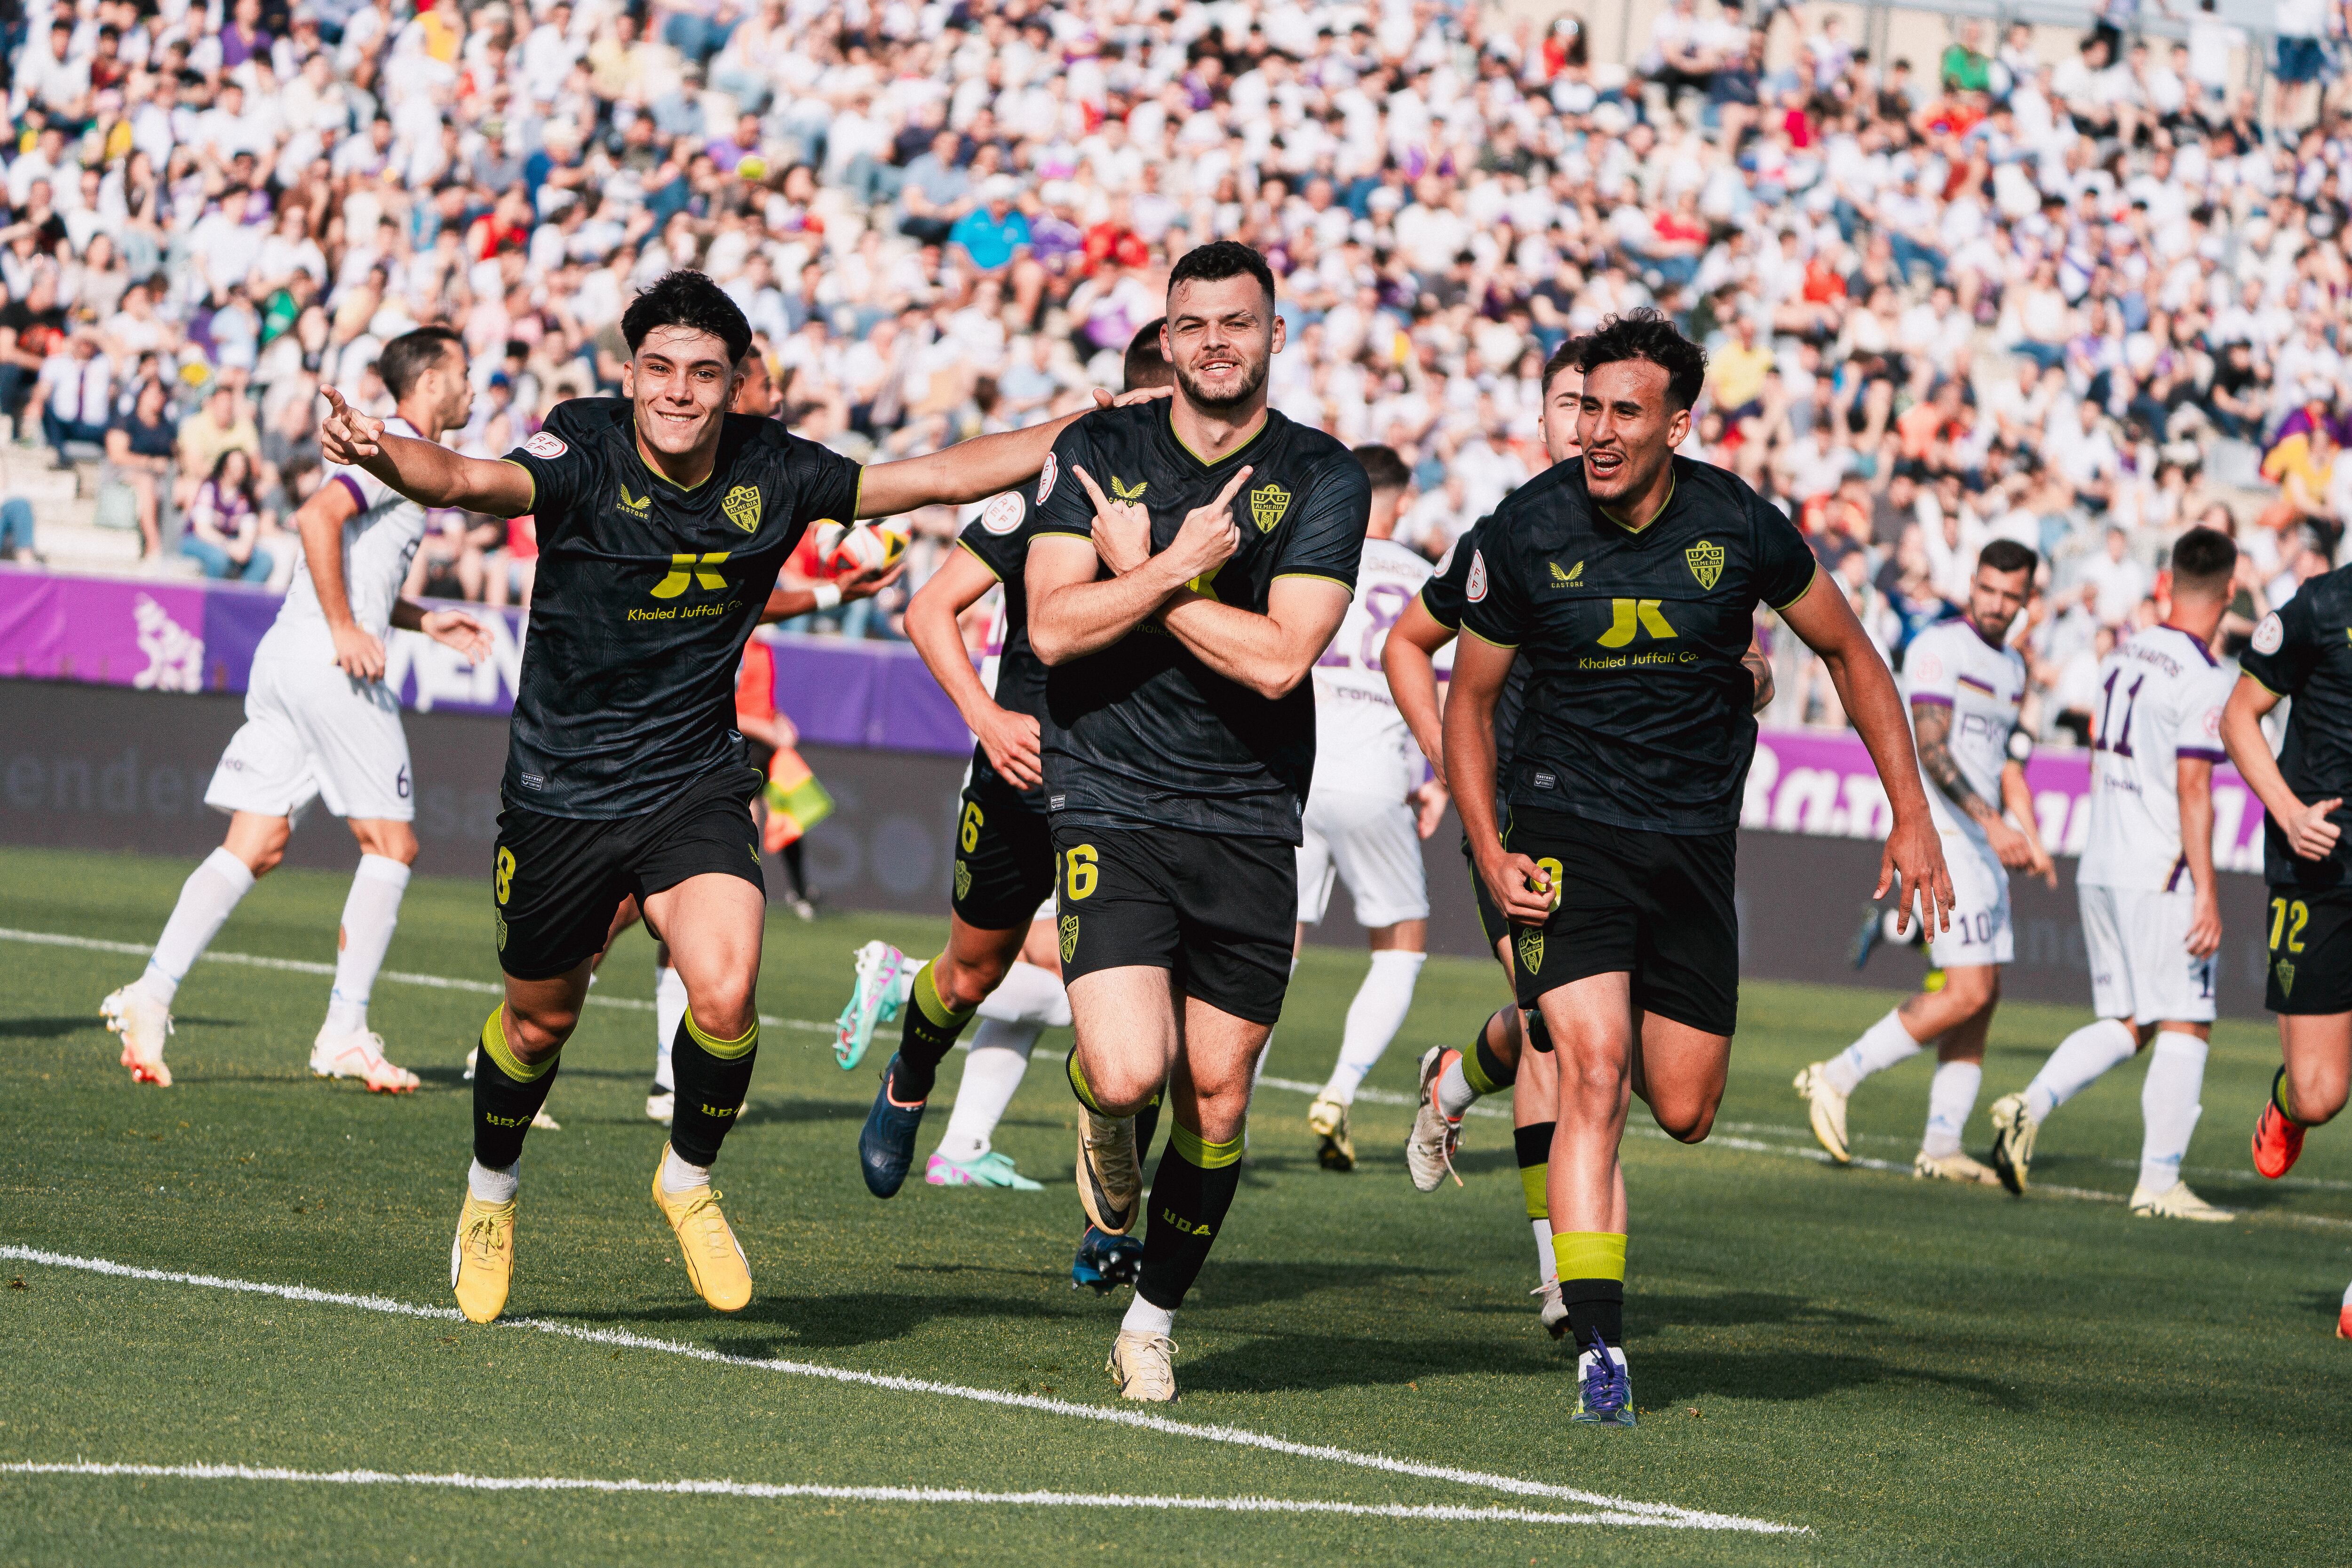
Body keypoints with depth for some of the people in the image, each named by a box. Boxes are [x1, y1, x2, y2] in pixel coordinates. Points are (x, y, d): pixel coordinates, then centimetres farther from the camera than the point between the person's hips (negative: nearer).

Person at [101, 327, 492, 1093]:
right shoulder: (401, 451, -6)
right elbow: (318, 515, -22)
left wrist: (423, 621, 25)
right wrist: (344, 630, -19)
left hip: (284, 657, 9)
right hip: (329, 664, -9)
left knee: (256, 846, 3)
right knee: (391, 844, 0)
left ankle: (153, 993, -10)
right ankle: (345, 1033, 1)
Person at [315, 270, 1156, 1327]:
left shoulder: (772, 474, -8)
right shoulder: (584, 456, -18)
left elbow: (947, 476, 0)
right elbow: (471, 482, -38)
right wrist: (381, 454, -60)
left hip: (695, 786, 1)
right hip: (560, 792, -1)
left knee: (726, 997, -22)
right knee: (538, 1021, 15)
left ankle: (689, 1179, 8)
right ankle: (490, 1196, 45)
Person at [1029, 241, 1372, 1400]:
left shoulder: (1324, 479, -2)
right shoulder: (1097, 454, 2)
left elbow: (1279, 658, -13)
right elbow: (1052, 628, -8)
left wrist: (1140, 571, -9)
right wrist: (1179, 564, -16)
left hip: (1251, 825, 1)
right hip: (1111, 810, -1)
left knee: (1216, 1094, 5)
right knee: (1131, 1071, -19)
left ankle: (1154, 1320, 25)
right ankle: (1101, 1120, 20)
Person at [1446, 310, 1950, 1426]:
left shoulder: (1738, 527, -9)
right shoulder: (1526, 532, -10)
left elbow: (1849, 653, 6)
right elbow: (1470, 696, 4)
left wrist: (1911, 818, 2)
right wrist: (1491, 852, -8)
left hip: (1694, 843, 2)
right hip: (1567, 825, -2)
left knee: (1683, 1113, 5)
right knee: (1594, 1077, -20)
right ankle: (1599, 1355, -20)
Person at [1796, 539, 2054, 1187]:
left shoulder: (2012, 668, 18)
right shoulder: (1938, 647, -9)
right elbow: (1931, 748, -19)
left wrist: (2031, 840, 13)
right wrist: (1990, 821, -27)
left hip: (1985, 843, 9)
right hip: (1940, 834, -9)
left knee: (1982, 997, 5)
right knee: (1968, 991, -15)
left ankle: (1941, 1147, 8)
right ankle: (1837, 1077, -7)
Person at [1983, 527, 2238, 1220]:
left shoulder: (2122, 656, 10)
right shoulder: (2205, 680, -14)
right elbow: (2192, 791, -18)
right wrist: (2207, 894, -16)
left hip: (2100, 870, 7)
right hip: (2162, 878, -7)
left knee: (2127, 1024, 14)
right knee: (2184, 1026, 0)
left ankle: (2031, 1104, -4)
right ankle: (2159, 1182, -1)